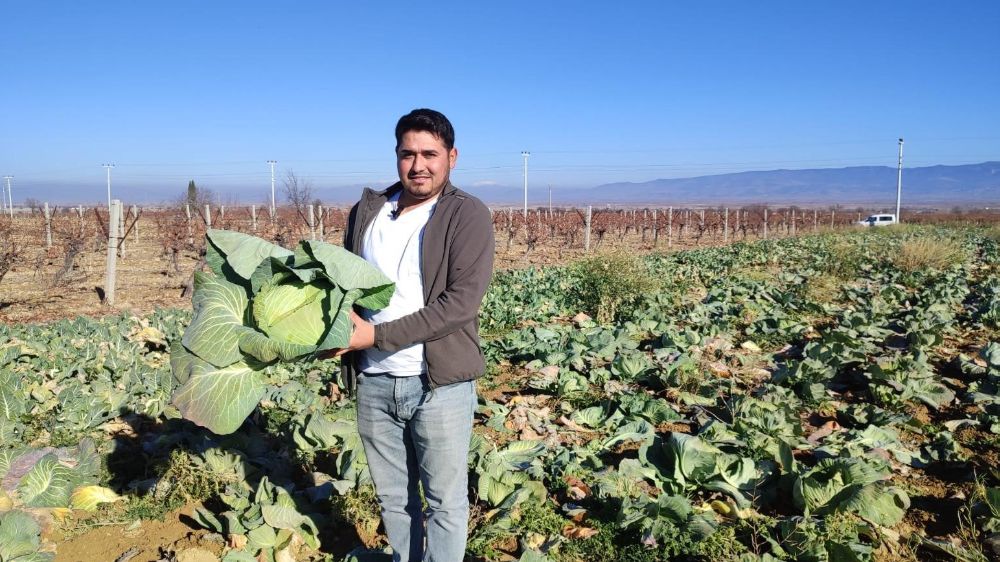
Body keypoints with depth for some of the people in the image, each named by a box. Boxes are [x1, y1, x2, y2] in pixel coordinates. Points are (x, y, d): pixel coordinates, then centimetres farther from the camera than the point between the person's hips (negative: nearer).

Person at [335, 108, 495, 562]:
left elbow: (461, 301, -18)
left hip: (439, 384, -4)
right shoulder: (366, 212, 7)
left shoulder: (468, 215, -8)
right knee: (393, 496, 19)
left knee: (445, 502, 9)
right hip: (373, 382, 5)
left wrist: (378, 335, -20)